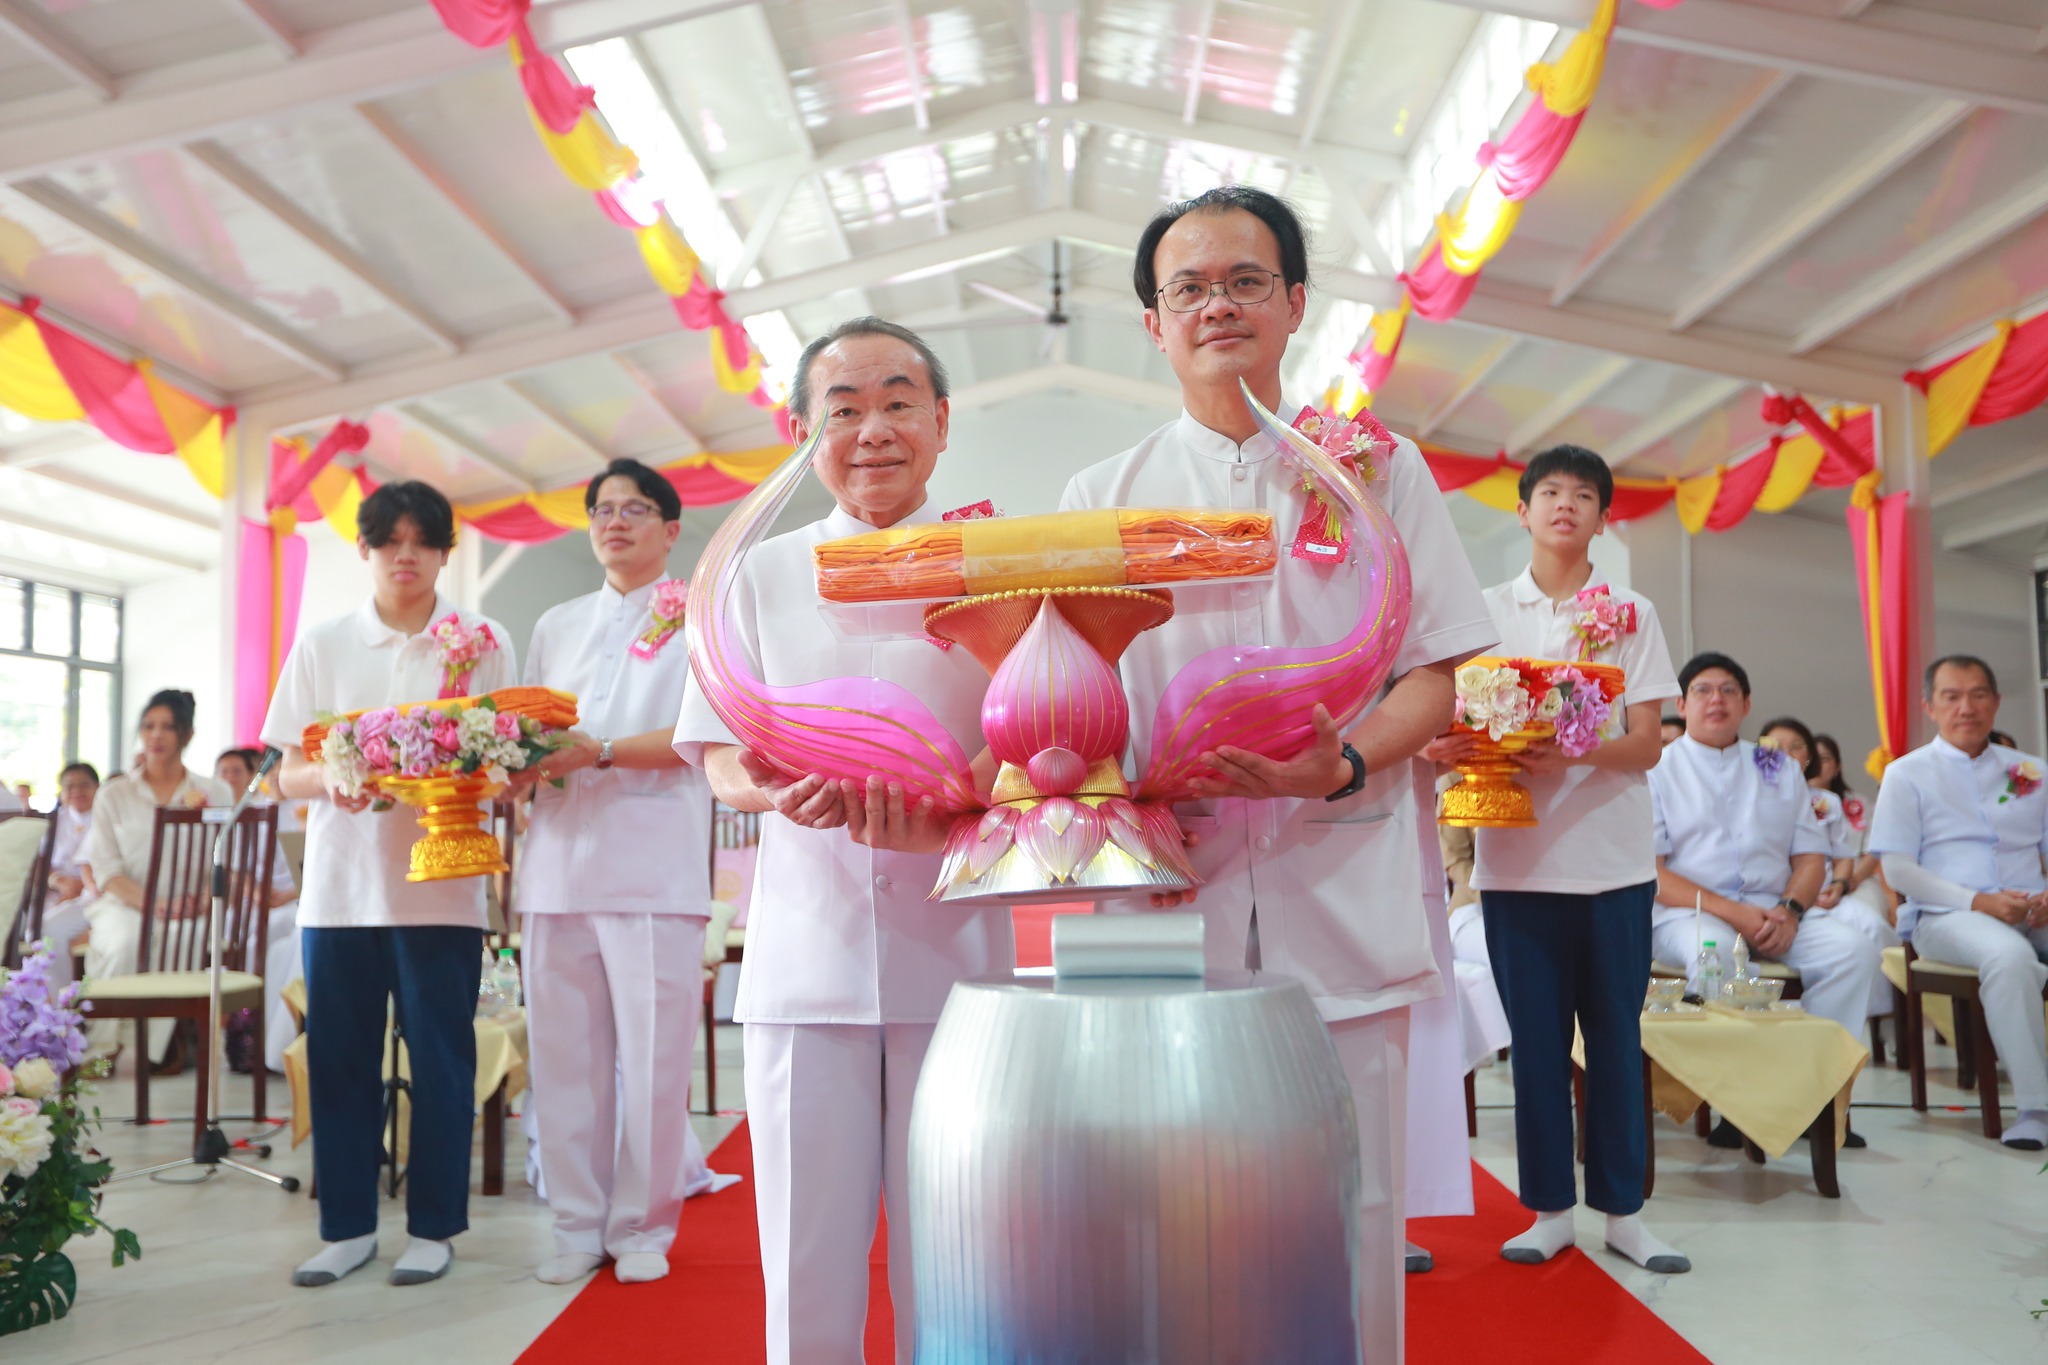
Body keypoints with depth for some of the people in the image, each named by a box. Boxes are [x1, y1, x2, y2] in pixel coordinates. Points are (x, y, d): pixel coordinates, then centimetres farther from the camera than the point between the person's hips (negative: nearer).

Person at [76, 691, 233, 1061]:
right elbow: (107, 870, 0)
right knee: (125, 941, -35)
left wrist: (201, 900, -18)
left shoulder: (214, 793, 11)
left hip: (184, 910, 0)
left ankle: (153, 1049, -22)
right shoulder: (113, 795, 10)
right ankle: (98, 1047, -18)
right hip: (121, 902, 0)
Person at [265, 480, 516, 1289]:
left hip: (440, 881, -2)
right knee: (339, 1056, 6)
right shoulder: (321, 646, 10)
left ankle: (432, 1227, 14)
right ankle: (348, 1225, 20)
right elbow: (287, 774, 7)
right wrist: (329, 780, -15)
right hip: (340, 881, 2)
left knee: (440, 1057, 1)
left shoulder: (481, 642, 5)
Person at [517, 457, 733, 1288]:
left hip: (653, 864, -4)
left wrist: (600, 752, -16)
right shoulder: (556, 626, 22)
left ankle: (642, 1227, 10)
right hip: (559, 858, 4)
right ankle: (577, 1225, 16)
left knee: (652, 1055, -3)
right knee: (564, 1053, 4)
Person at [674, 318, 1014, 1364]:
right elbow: (719, 760, 8)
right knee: (805, 1271, 4)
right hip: (806, 955, 1)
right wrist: (773, 789, -16)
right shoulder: (762, 578, 11)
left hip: (957, 953, -1)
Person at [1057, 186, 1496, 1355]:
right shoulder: (1102, 497, 13)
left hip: (1346, 897, 0)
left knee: (1354, 1215, 3)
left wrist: (1343, 764, -15)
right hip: (1168, 900, 1)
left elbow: (1440, 675, 6)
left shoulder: (1378, 469, 10)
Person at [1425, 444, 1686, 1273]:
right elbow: (1457, 723, 7)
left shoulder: (1631, 614, 8)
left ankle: (1622, 1210, 15)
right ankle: (1551, 1207, 16)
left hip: (1613, 856, 0)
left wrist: (1574, 752, -19)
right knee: (1536, 1036, 5)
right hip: (1517, 855, 0)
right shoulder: (1486, 611, 9)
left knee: (1615, 1032, 4)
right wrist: (1451, 748, -18)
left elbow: (1648, 743, 1)